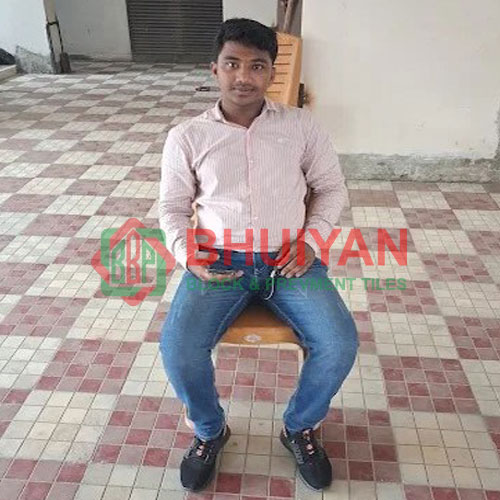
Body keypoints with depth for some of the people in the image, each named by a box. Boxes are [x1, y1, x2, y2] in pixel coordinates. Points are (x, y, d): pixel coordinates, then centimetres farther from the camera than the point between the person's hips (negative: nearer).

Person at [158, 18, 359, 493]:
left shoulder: (301, 125, 2)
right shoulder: (186, 136, 1)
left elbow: (331, 188, 10)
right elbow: (172, 207, 8)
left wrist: (311, 241, -5)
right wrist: (186, 254, -11)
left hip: (289, 258, 1)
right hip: (218, 260, 0)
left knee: (340, 345, -19)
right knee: (177, 348, -22)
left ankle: (299, 427, 13)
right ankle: (210, 429, 12)